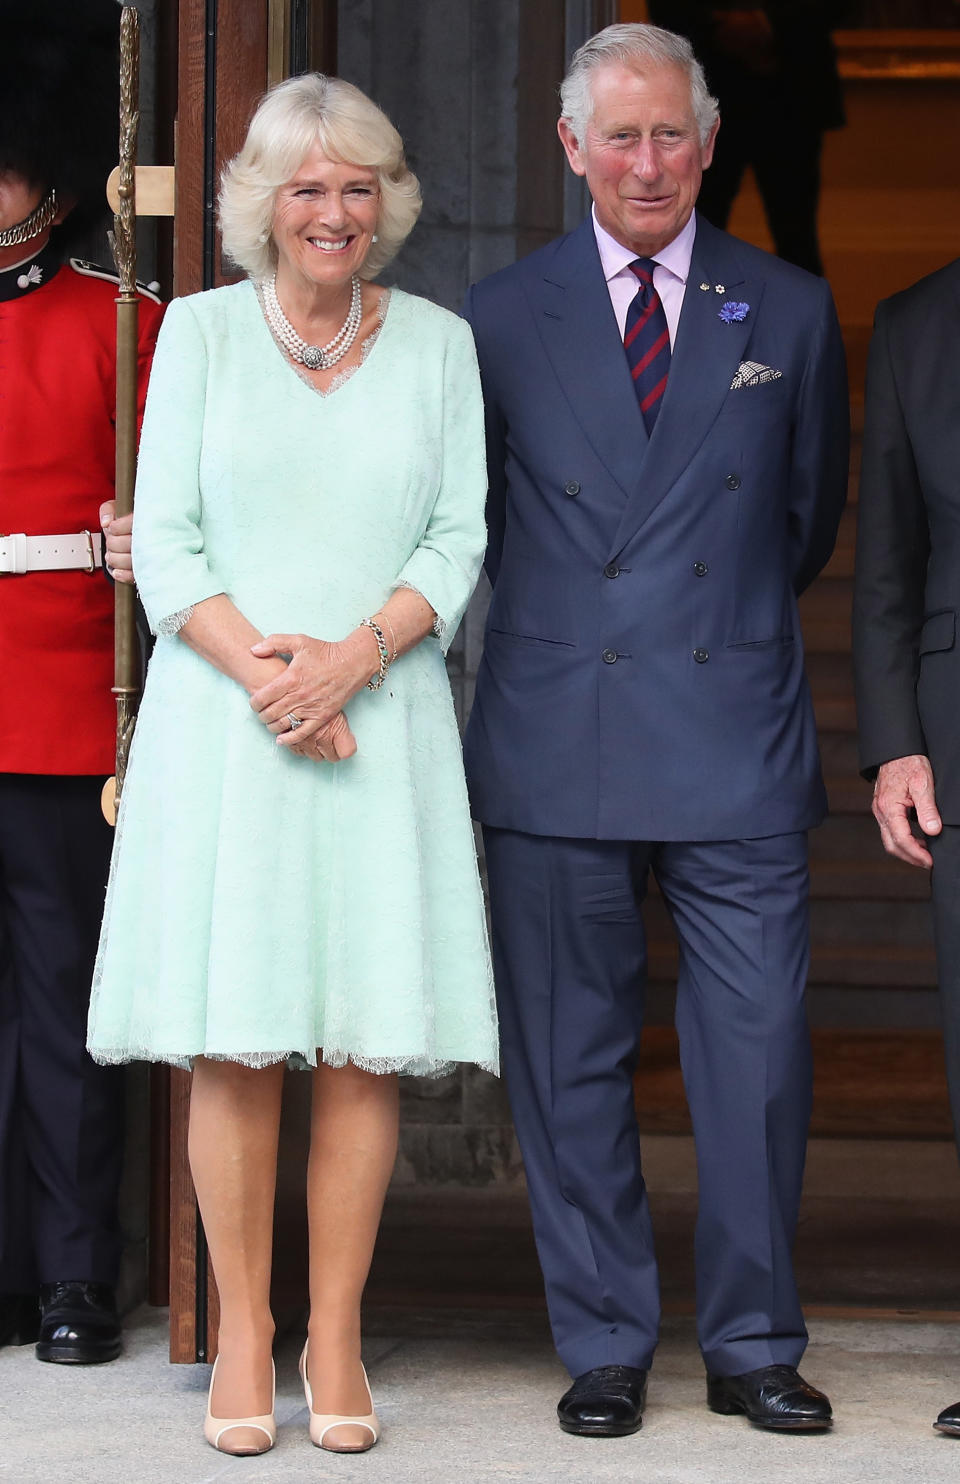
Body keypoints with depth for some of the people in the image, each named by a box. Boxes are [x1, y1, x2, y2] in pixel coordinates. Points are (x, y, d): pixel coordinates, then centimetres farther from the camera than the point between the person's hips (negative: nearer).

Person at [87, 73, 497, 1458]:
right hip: (222, 717, -1)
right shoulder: (200, 330, 7)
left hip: (381, 717, 1)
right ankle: (242, 1330, 6)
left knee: (369, 1039, -1)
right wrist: (261, 668, -12)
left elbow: (458, 539, 4)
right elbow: (162, 537, 2)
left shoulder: (439, 342, 10)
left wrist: (351, 657, -12)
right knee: (234, 1037, -3)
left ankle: (336, 1336, 6)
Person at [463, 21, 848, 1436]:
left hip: (735, 733, 0)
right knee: (570, 1062, 4)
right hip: (556, 746, 0)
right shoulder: (502, 316, 6)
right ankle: (604, 1349, 15)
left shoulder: (791, 312, 7)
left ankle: (753, 1347, 13)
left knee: (757, 1052, 0)